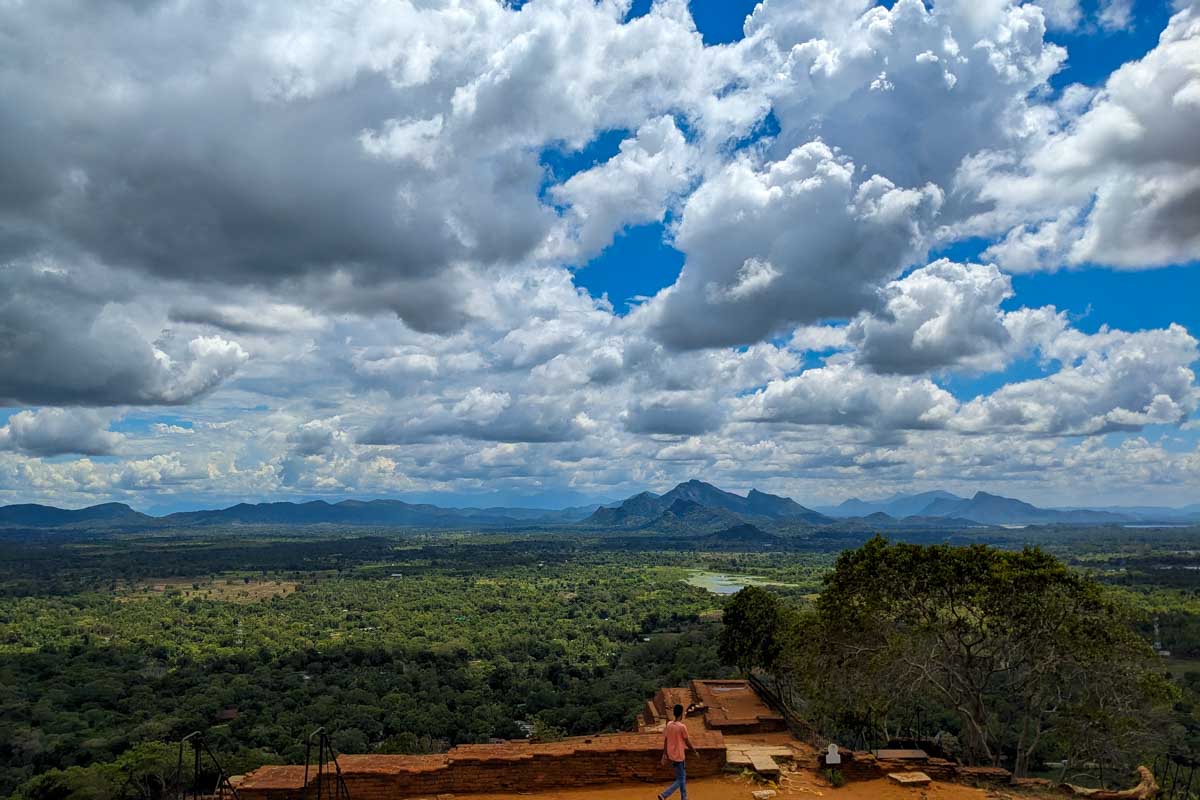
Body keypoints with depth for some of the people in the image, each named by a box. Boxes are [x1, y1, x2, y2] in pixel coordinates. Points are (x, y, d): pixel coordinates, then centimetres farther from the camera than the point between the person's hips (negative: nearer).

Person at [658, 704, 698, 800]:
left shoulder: (669, 724, 0)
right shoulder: (682, 727, -20)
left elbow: (665, 740, 6)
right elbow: (687, 742, -11)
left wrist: (665, 755, 13)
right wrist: (695, 751, 6)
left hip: (671, 756, 7)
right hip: (679, 757, -7)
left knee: (682, 777, 21)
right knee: (680, 780, 4)